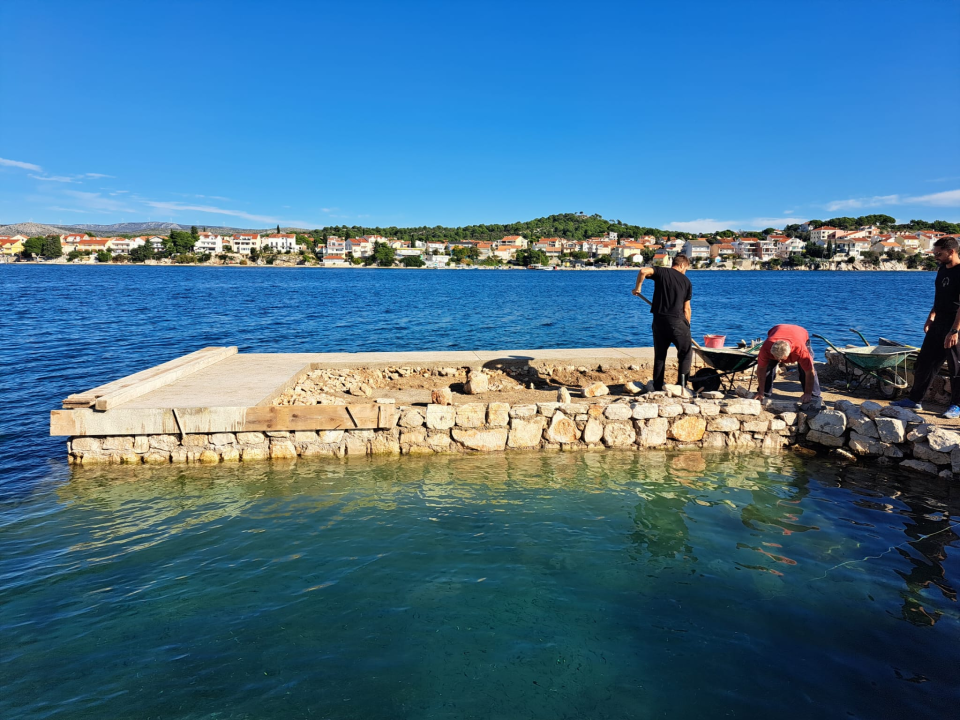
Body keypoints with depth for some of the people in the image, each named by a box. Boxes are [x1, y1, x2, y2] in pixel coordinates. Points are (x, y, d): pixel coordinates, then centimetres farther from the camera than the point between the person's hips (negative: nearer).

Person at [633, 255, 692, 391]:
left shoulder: (661, 272, 6)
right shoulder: (686, 281, 8)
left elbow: (643, 271, -15)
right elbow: (686, 309, 8)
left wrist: (638, 288, -2)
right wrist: (687, 326, 17)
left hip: (659, 320, 2)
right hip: (678, 321, -1)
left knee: (659, 354, 12)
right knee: (686, 352, 13)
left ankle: (657, 386, 12)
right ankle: (681, 383, 0)